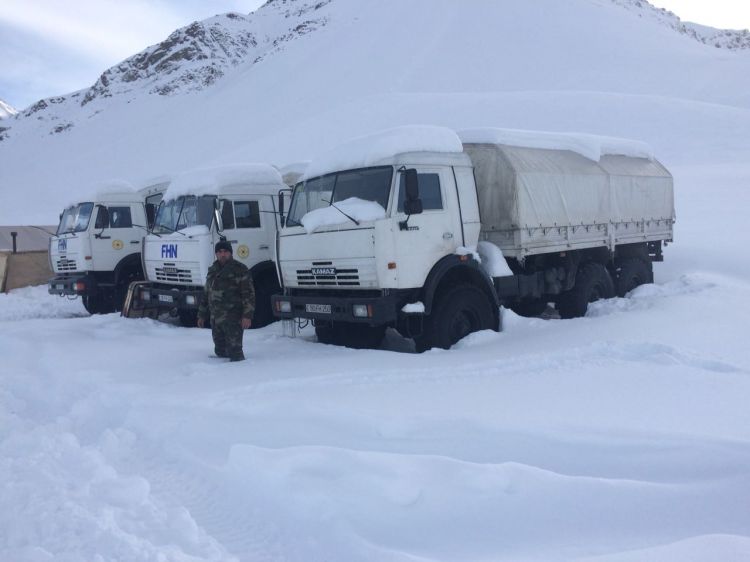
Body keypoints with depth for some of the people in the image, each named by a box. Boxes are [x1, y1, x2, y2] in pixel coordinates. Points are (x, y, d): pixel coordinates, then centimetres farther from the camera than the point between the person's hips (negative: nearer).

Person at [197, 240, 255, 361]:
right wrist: (202, 315, 22)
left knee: (234, 351, -10)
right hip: (215, 319, 7)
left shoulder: (240, 269, -5)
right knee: (220, 350, 14)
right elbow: (206, 294, 24)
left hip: (233, 319, -7)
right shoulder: (212, 271, 16)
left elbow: (249, 294, -10)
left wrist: (247, 315, -18)